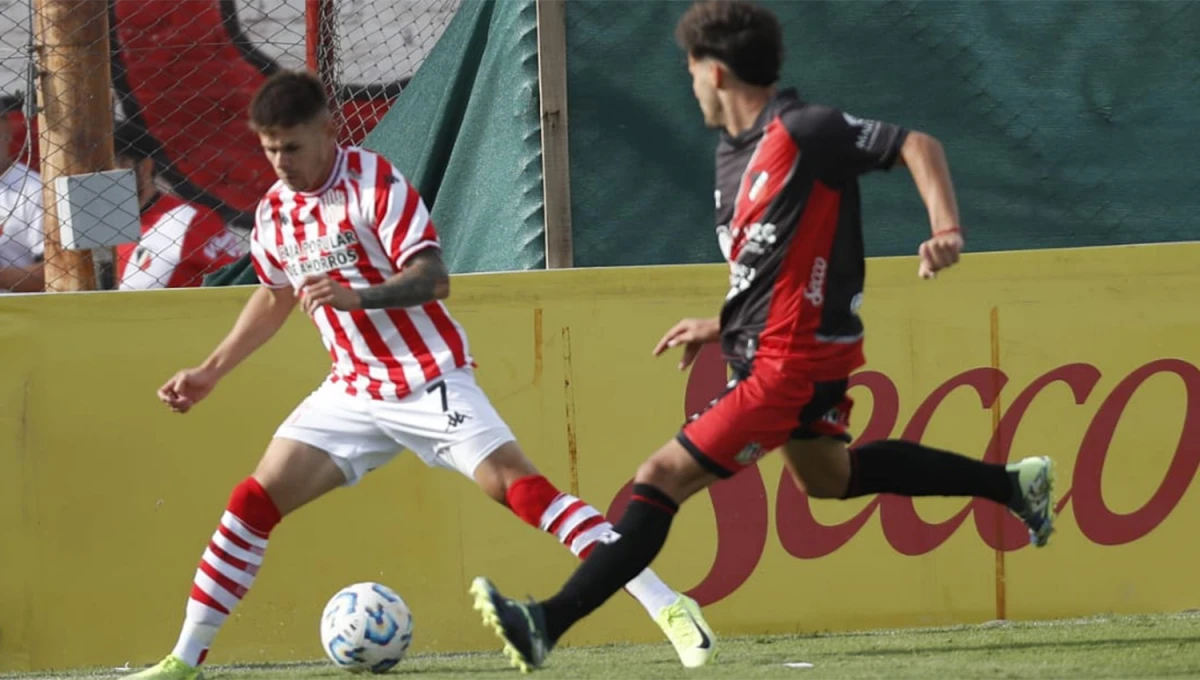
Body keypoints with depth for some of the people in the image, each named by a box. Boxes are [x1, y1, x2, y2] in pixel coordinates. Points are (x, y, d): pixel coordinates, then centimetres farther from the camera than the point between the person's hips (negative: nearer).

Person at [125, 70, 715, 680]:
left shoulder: (376, 184, -15)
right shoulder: (274, 212, 5)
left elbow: (432, 277, -25)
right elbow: (274, 298, 25)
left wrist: (358, 296, -42)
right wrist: (210, 372, 24)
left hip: (429, 380, -6)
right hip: (353, 393, 6)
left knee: (518, 487, -19)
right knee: (253, 503, -3)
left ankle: (668, 608, -20)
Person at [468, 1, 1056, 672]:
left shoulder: (804, 131, -17)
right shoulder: (735, 154, 11)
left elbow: (918, 146, -16)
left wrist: (947, 230, -30)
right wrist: (721, 327, 15)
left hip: (791, 363, -11)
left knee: (663, 477, -14)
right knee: (826, 473, 32)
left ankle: (547, 623, -17)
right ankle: (1012, 484, 38)